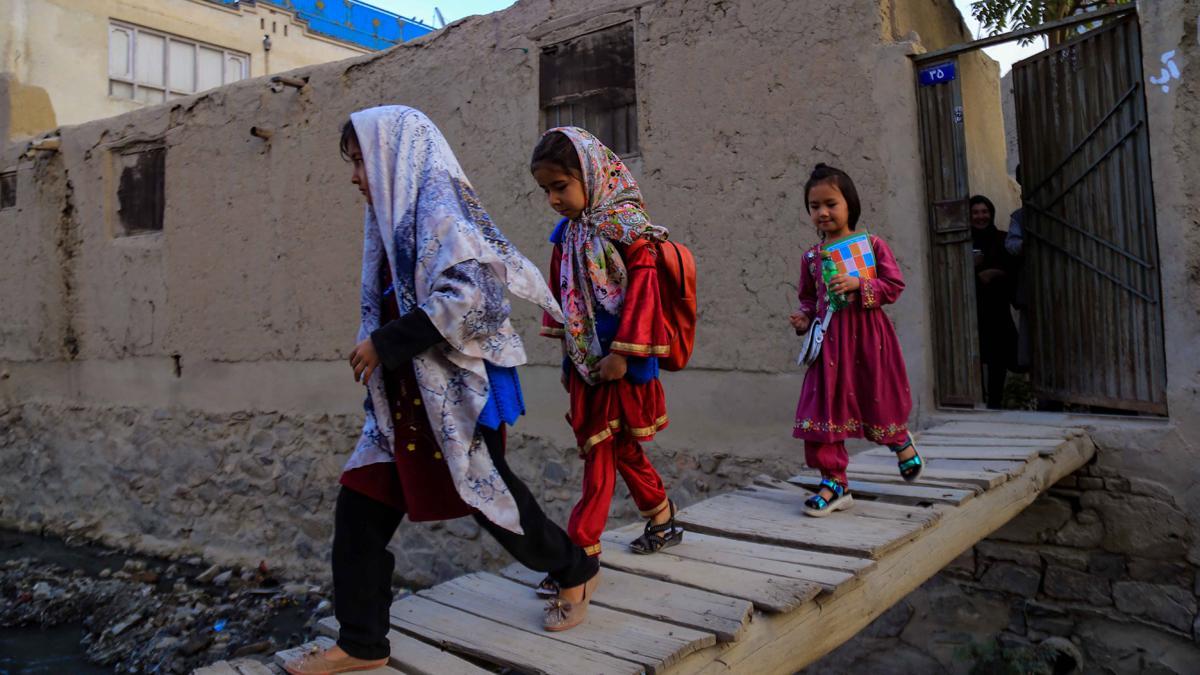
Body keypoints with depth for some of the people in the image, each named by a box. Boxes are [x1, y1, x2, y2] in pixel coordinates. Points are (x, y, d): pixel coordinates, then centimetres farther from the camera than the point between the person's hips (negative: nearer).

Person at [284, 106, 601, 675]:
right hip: (407, 396, 9)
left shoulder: (438, 202, -13)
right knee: (360, 507, 5)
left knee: (487, 494, 6)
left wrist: (384, 343, -19)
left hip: (458, 391, -9)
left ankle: (575, 572, 32)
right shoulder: (402, 213, 14)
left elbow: (469, 296, -24)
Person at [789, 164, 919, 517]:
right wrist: (804, 318, -2)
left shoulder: (872, 244, -3)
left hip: (868, 335, -3)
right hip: (830, 339, 3)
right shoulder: (811, 256, 7)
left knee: (877, 400, 10)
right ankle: (834, 482, 9)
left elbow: (894, 285, -5)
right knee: (826, 406, -2)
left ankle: (901, 442, 46)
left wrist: (859, 283, -19)